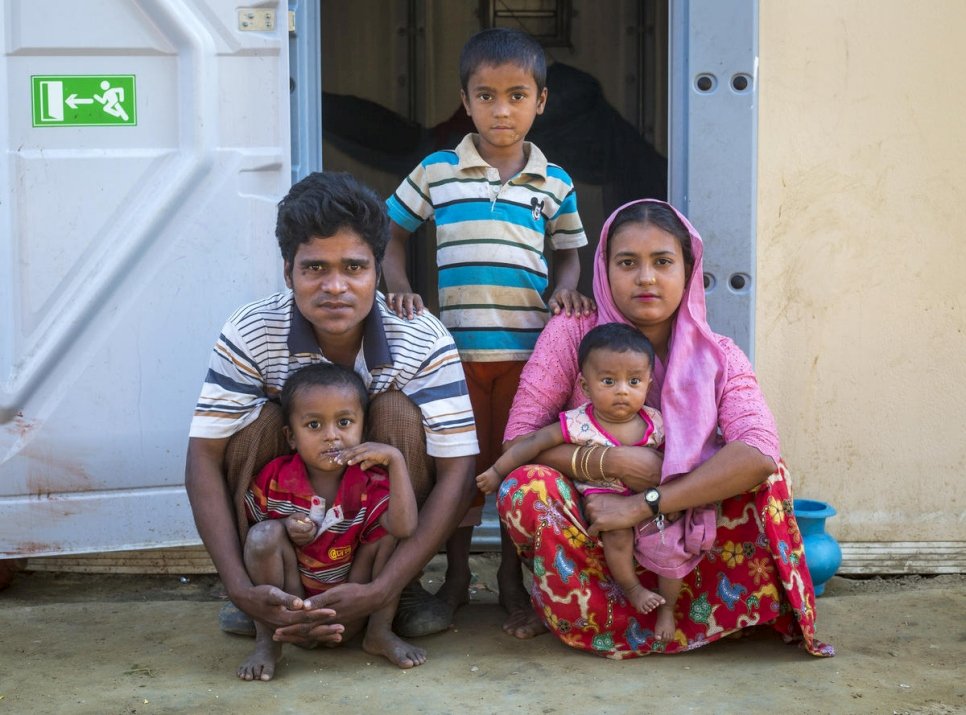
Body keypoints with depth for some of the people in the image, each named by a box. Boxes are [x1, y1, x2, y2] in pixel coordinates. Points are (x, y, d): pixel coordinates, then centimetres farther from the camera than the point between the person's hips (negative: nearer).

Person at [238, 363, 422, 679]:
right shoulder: (274, 478, -11)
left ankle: (380, 633, -5)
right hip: (288, 598, 0)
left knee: (391, 533, -18)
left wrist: (395, 460, -33)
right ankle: (266, 641, -14)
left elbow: (405, 528, -31)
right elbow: (245, 525, 2)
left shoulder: (370, 484, -12)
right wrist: (285, 526, -18)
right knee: (266, 534, -26)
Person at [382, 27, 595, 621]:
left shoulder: (554, 184, 5)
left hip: (528, 346, 1)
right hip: (459, 344, -1)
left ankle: (513, 579, 21)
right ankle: (455, 578, 20)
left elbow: (568, 252, 16)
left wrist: (567, 288, -4)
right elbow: (395, 236, 11)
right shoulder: (437, 173, 2)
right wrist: (401, 289, -5)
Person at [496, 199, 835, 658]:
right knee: (526, 487, -31)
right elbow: (518, 439, -12)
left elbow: (759, 456, -25)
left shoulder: (718, 358, -6)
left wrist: (645, 505, -33)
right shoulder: (572, 336, -7)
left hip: (683, 534, 1)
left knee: (763, 472, -24)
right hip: (593, 534, -1)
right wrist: (613, 462, -27)